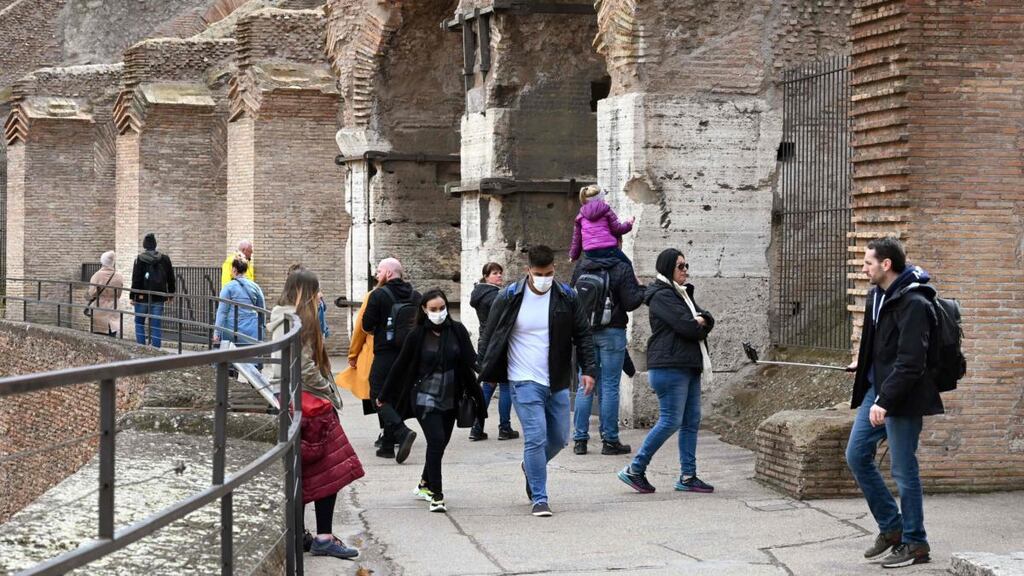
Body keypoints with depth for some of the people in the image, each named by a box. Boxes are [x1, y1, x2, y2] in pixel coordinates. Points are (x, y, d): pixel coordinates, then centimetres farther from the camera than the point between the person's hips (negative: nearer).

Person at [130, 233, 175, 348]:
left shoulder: (140, 259, -8)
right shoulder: (165, 259, 3)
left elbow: (136, 280, -9)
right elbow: (171, 279, 10)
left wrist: (133, 296, -4)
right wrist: (170, 294, 20)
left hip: (142, 297, -2)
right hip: (159, 299, 2)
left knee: (139, 322, 13)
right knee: (156, 326, 4)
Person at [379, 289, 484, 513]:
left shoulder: (457, 331, -1)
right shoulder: (418, 335, -6)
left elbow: (471, 360, 3)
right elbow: (400, 366, 2)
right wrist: (385, 396, 9)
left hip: (450, 399, 3)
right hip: (425, 397, -3)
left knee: (440, 444, 12)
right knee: (436, 440, -15)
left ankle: (425, 484, 34)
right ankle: (436, 496, -12)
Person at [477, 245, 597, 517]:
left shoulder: (567, 297, 1)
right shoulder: (509, 298, -5)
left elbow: (583, 334, 7)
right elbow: (489, 336, 5)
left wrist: (589, 369, -4)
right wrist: (483, 372, 3)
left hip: (557, 383, 4)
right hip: (525, 382, -4)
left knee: (559, 438, 13)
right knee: (536, 438, -12)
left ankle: (531, 467, 43)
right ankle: (539, 500, -4)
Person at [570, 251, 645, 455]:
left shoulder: (581, 267, 4)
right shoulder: (622, 269, -9)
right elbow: (631, 302, -11)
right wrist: (640, 288, 6)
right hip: (612, 332, -4)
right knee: (610, 386, 0)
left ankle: (580, 439, 7)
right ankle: (610, 441, 3)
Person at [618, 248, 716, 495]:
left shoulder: (683, 294, 21)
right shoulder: (662, 296, -10)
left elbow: (708, 319, 11)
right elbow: (687, 327, -19)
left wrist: (700, 321, -11)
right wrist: (699, 325, 2)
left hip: (689, 367, 10)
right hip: (669, 367, -10)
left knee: (692, 422, 8)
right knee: (670, 422, -9)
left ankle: (688, 477, 12)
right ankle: (635, 470, -1)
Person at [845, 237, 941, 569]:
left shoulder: (913, 304, -19)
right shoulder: (877, 295, 9)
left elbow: (910, 363, -24)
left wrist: (885, 401, -27)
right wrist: (864, 364, 29)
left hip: (902, 398, -9)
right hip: (876, 390, 9)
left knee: (904, 471, -1)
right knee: (856, 456, 10)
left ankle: (915, 543, 12)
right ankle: (891, 527, 22)